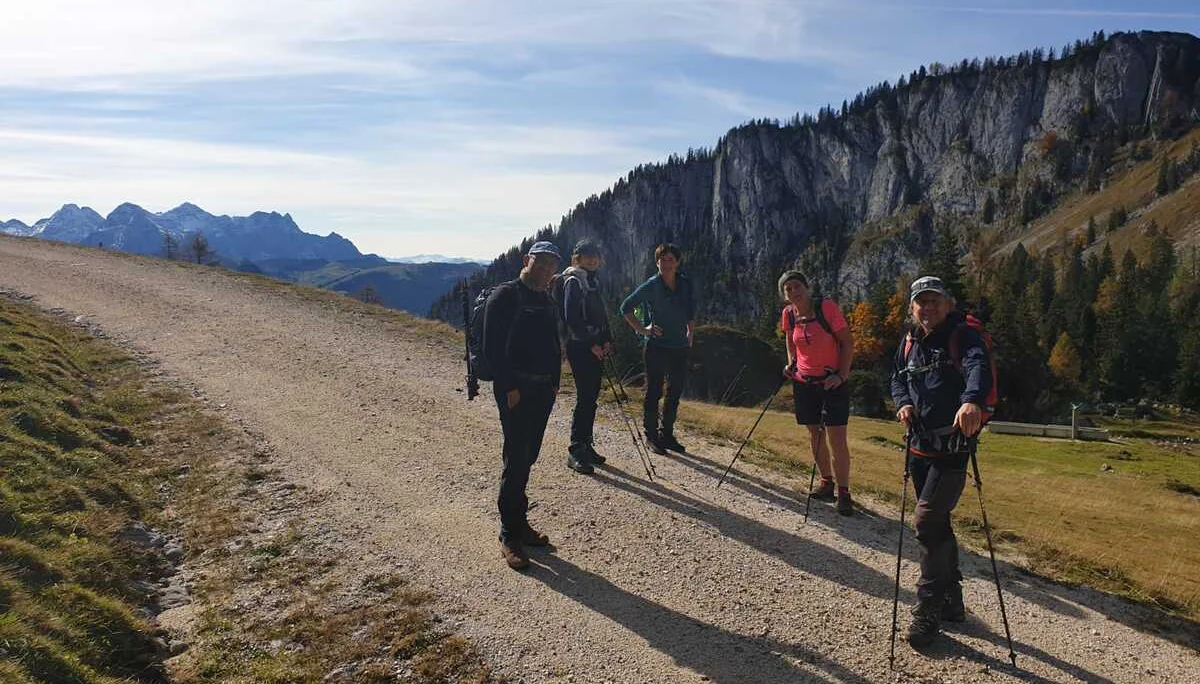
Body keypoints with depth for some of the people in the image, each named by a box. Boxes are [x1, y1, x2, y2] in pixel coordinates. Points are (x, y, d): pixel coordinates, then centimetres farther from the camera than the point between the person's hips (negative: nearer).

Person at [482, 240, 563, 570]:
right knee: (517, 459, -8)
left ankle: (518, 522, 22)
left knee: (527, 458, 12)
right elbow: (493, 347, -14)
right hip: (515, 390, -7)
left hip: (543, 391, 8)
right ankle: (510, 536, -1)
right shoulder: (505, 295, -8)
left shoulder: (546, 302, 17)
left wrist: (554, 383, 12)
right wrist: (509, 388, -17)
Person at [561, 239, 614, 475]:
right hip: (580, 347, -8)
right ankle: (575, 451, -4)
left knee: (591, 397, 10)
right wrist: (592, 344, -14)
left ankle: (586, 445, 18)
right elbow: (571, 318, -15)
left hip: (596, 347, 8)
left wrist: (607, 340, 7)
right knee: (585, 398, -9)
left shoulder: (594, 279, 17)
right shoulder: (573, 281, -8)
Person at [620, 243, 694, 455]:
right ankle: (651, 435, 12)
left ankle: (667, 434, 24)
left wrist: (689, 332, 15)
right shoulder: (650, 286, -10)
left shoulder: (685, 284, 5)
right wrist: (642, 329, -9)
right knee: (654, 392, 1)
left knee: (675, 392, 11)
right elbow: (626, 308, -6)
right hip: (656, 346, -5)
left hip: (680, 346, 5)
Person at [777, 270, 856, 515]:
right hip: (804, 382, 5)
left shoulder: (827, 306, -15)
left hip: (833, 382, -5)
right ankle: (826, 483, 27)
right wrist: (791, 363, 7)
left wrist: (842, 375, -17)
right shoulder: (788, 314, -1)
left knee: (837, 438, -9)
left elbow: (847, 342, -11)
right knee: (815, 435, 11)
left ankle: (844, 493, 1)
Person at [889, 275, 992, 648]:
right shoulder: (910, 342, 9)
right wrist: (904, 403, -2)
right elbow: (898, 378, 21)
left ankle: (929, 609, 2)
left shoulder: (963, 335, -11)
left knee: (927, 521, -12)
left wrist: (972, 400, -52)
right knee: (937, 523, 16)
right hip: (919, 445, 7)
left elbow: (979, 366, -31)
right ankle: (951, 600, 32)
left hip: (953, 446, -7)